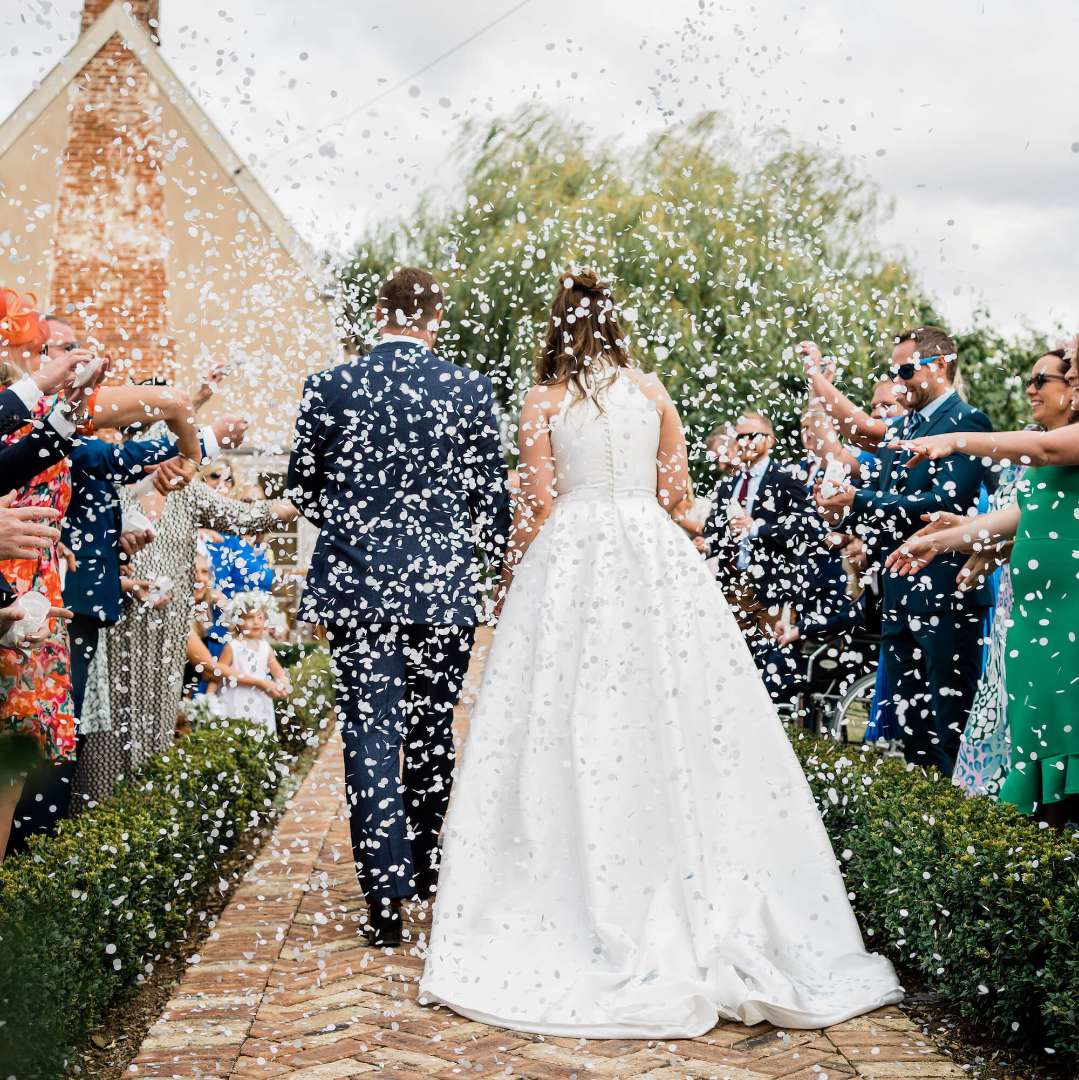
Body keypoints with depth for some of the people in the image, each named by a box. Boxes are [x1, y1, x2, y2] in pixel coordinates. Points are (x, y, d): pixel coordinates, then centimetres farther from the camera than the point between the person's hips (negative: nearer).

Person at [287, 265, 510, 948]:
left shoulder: (330, 387, -2)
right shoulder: (470, 390, -3)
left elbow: (301, 487, 8)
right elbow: (492, 496, 2)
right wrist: (488, 557, 20)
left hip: (355, 583, -1)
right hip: (443, 585, 1)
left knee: (371, 736, 1)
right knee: (432, 733, 16)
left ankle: (387, 895, -2)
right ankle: (424, 866, 31)